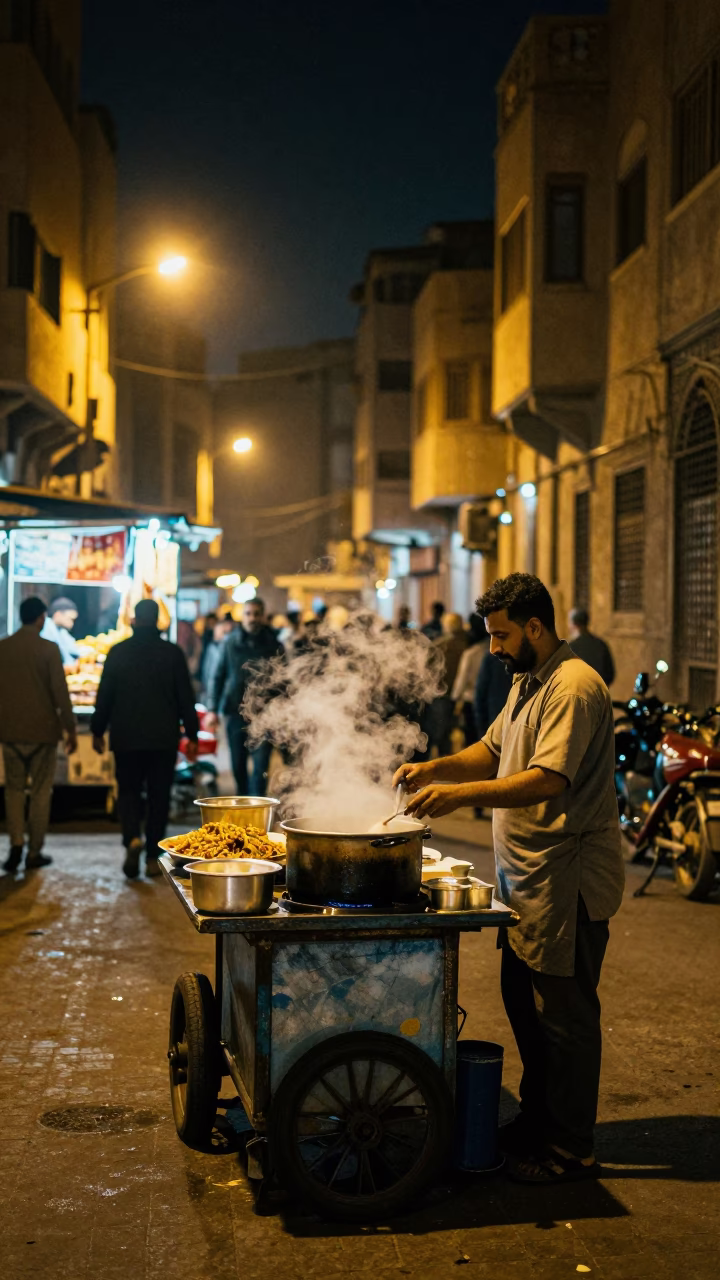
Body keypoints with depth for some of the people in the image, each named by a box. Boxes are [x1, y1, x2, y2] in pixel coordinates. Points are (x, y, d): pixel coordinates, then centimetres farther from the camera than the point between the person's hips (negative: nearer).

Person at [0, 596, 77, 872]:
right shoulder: (48, 649, -10)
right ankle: (34, 852, 10)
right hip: (42, 730, -3)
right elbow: (60, 691, -11)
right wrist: (70, 729, -3)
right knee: (40, 792, 7)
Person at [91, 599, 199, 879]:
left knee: (128, 790, 11)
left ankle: (132, 838, -15)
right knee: (159, 796, 7)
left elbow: (104, 695, 2)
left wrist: (98, 731, 13)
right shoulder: (173, 653, -2)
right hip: (163, 738, 0)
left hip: (127, 737, 0)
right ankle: (153, 857, 7)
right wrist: (192, 735, 6)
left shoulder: (118, 652, -1)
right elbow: (186, 697, 0)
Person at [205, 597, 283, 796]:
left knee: (260, 767, -10)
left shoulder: (273, 645, 3)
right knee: (238, 765, 11)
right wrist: (213, 709, 1)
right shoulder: (231, 642, 6)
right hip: (235, 711, 2)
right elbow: (219, 676, 8)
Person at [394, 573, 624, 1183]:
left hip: (568, 881, -10)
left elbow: (548, 779, -29)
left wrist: (460, 794, -34)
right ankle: (537, 1120, 34)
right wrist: (434, 768, 4)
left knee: (564, 1014, 0)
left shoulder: (574, 686, -20)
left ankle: (571, 1149, 11)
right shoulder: (528, 683, 14)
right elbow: (492, 750, 20)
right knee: (523, 1003, 19)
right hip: (528, 879, 10)